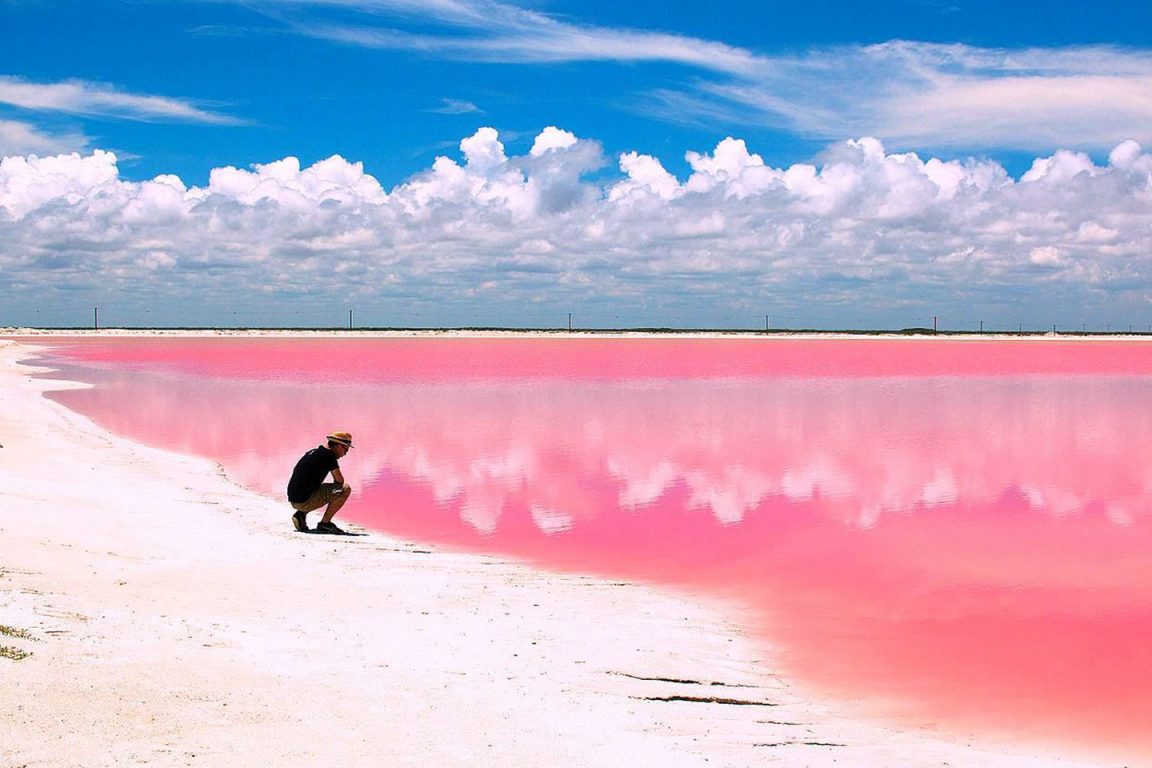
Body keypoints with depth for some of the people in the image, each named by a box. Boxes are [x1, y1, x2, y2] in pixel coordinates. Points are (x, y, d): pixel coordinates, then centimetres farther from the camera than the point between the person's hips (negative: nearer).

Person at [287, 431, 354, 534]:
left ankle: (301, 514, 13)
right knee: (345, 489, -8)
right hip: (305, 501, -9)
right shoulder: (329, 455, -8)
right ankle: (324, 523, -4)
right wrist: (337, 487, 12)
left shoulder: (313, 452, 18)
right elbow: (340, 480, -10)